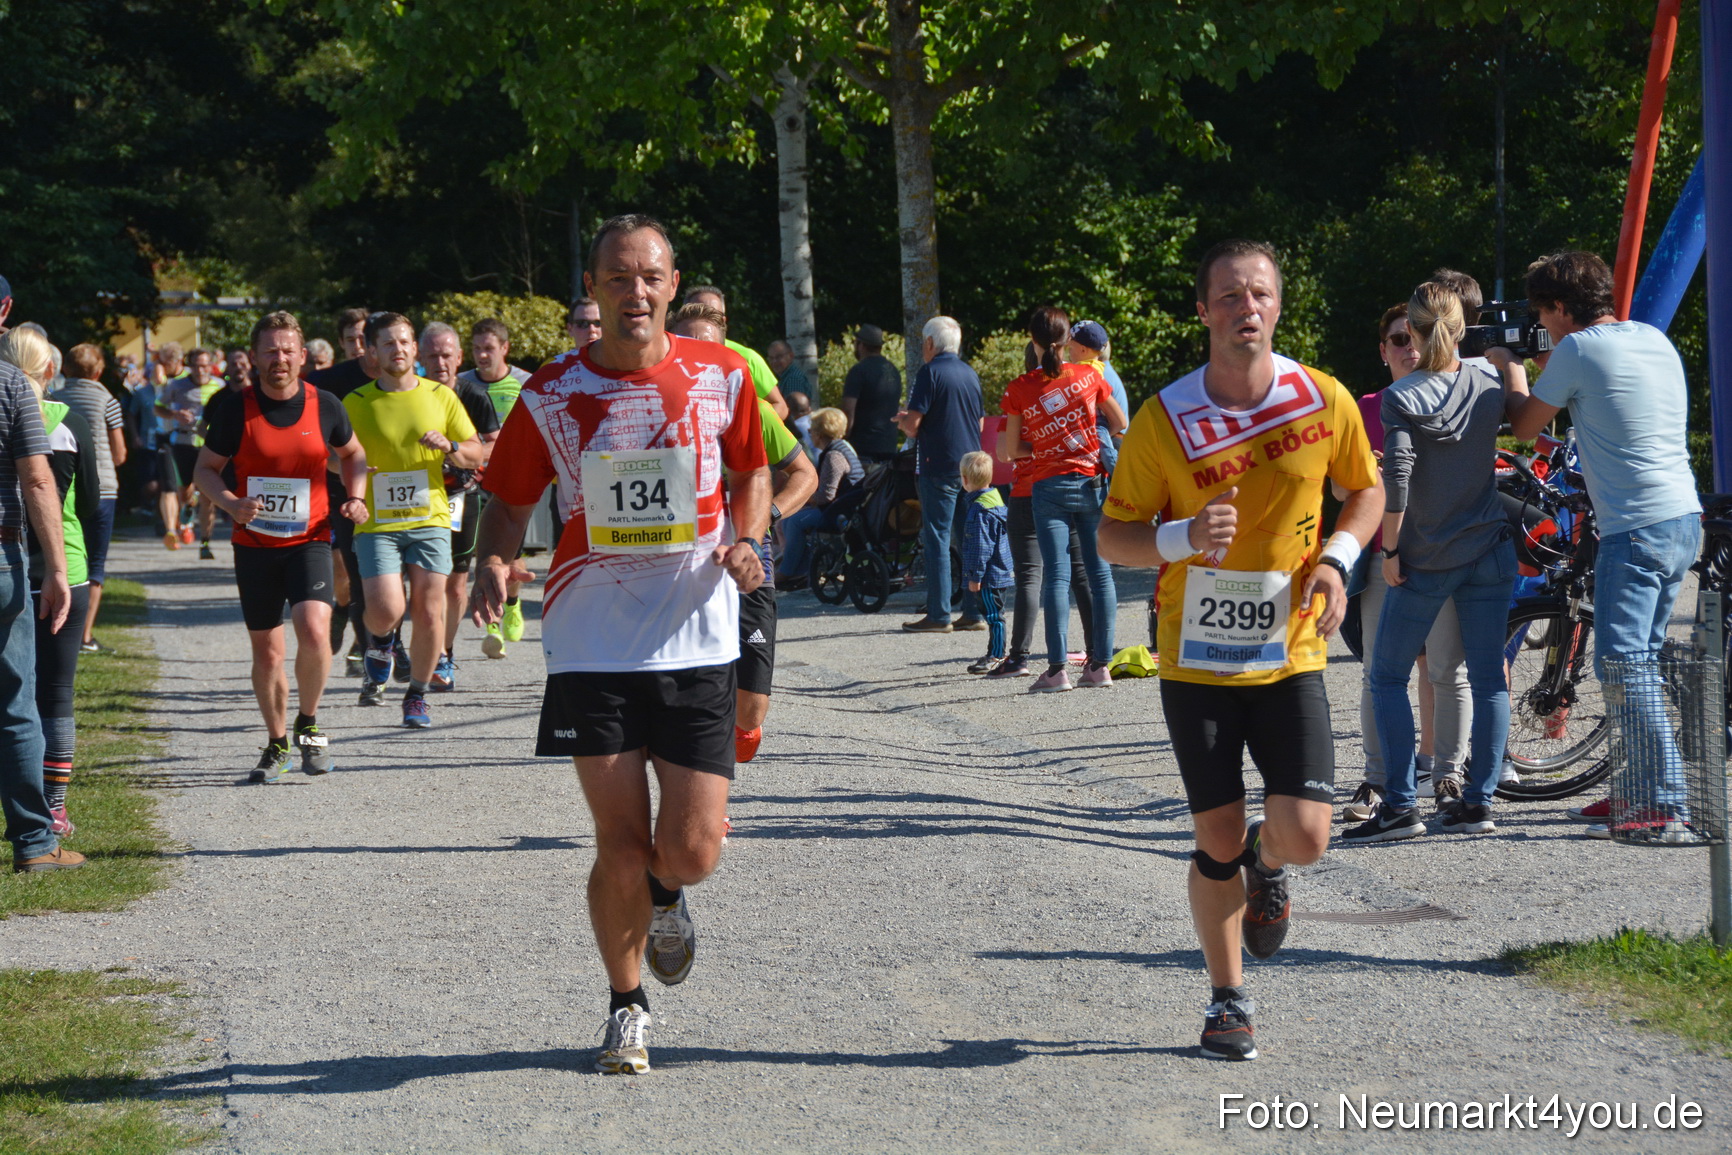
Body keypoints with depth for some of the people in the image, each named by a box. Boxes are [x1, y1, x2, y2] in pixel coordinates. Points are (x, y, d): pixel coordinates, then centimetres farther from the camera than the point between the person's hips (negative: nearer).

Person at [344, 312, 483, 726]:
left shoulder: (441, 397, 7)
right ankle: (379, 644, 21)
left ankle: (417, 696, 13)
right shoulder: (355, 403, 3)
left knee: (428, 611, -4)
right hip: (376, 522, -1)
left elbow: (476, 455, 12)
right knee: (386, 610, -16)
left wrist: (450, 447, -10)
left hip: (429, 520, 2)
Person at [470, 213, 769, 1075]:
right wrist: (494, 561, -12)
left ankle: (665, 898, 34)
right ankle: (625, 1006, 22)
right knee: (621, 848, -3)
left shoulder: (720, 376, 1)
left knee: (691, 851, -5)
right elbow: (511, 497, 9)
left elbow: (752, 469, 16)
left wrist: (747, 539, -4)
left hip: (697, 643, 1)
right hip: (592, 643, -1)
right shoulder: (551, 393, -2)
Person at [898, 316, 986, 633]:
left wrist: (902, 420, 9)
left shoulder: (930, 373, -10)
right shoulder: (970, 374, 12)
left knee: (937, 540, -3)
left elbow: (912, 426, -16)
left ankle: (939, 615, -4)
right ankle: (974, 612, 9)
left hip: (938, 468, -7)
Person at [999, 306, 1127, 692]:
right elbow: (1121, 424, 11)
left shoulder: (1019, 390, -3)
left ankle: (1057, 669, -10)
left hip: (1049, 486, -1)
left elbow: (1011, 450, 3)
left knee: (1056, 575, -3)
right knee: (1099, 571, 5)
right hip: (1093, 482, 1)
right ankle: (1100, 665, 5)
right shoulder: (1089, 376, 0)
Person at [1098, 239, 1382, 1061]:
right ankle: (1228, 1002, 22)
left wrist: (1337, 560, -7)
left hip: (1290, 656, 1)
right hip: (1197, 660, -1)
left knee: (1303, 836, -10)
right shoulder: (1163, 421, -10)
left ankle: (1266, 863, 28)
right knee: (1218, 840, 3)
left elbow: (1366, 489, 12)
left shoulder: (1324, 401, -6)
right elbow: (1113, 536, -2)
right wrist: (1183, 538, -23)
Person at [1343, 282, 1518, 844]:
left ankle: (1401, 804, -2)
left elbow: (1396, 478, -19)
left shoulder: (1401, 398, -11)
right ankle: (1478, 801, 8)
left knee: (1388, 677, 5)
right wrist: (1511, 365, 35)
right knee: (1488, 678, 8)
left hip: (1425, 561, -4)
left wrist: (1390, 550, -10)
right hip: (1489, 554, 4)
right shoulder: (1487, 387, 2)